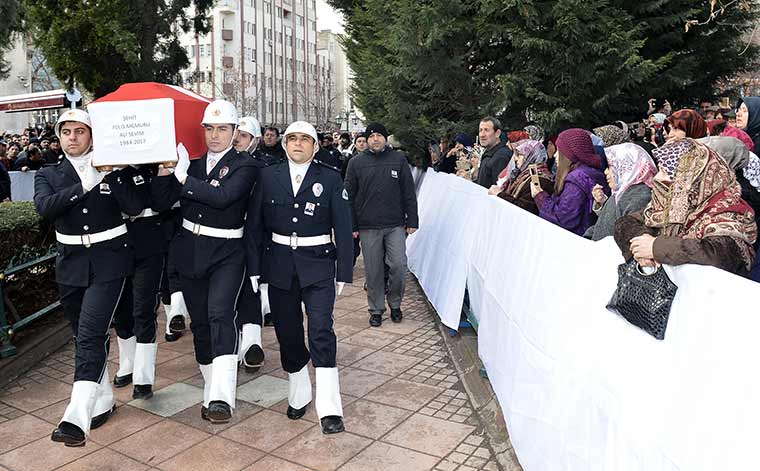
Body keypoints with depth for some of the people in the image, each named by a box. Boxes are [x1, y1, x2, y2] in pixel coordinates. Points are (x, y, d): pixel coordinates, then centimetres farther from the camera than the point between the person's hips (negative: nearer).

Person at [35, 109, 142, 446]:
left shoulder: (110, 169, 3)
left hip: (108, 261, -3)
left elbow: (134, 207, -11)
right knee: (86, 337, 13)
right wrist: (84, 185, -19)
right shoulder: (48, 175, 8)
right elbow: (45, 207, -13)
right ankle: (103, 401, 29)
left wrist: (109, 175, -17)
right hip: (71, 264, 4)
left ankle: (77, 418, -18)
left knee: (90, 335, -14)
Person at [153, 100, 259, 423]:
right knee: (199, 322, 10)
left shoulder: (244, 166, -3)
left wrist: (183, 176, -15)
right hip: (190, 250, 5)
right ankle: (211, 392, 24)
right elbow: (163, 201, 4)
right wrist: (166, 167, -10)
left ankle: (222, 397, -28)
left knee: (220, 314, -22)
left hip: (226, 253, -5)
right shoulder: (193, 163, 11)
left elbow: (223, 197, -21)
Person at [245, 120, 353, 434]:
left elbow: (343, 227, -1)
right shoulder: (268, 177, 4)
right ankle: (298, 396, 30)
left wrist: (344, 272, -4)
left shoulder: (330, 179, -1)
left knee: (322, 332, -13)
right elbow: (254, 225, 5)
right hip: (279, 265, 3)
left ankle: (329, 409, -8)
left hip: (318, 267, -2)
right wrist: (254, 268, 0)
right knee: (288, 334, 11)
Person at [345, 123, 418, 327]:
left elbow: (409, 193, 6)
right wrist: (351, 226, 1)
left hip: (395, 225, 0)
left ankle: (395, 304, 20)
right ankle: (376, 309, 21)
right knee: (373, 270, 6)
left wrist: (412, 221, 1)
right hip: (368, 227, 0)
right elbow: (349, 196, 6)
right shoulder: (357, 162, 5)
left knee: (399, 266, -4)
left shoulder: (399, 159, 5)